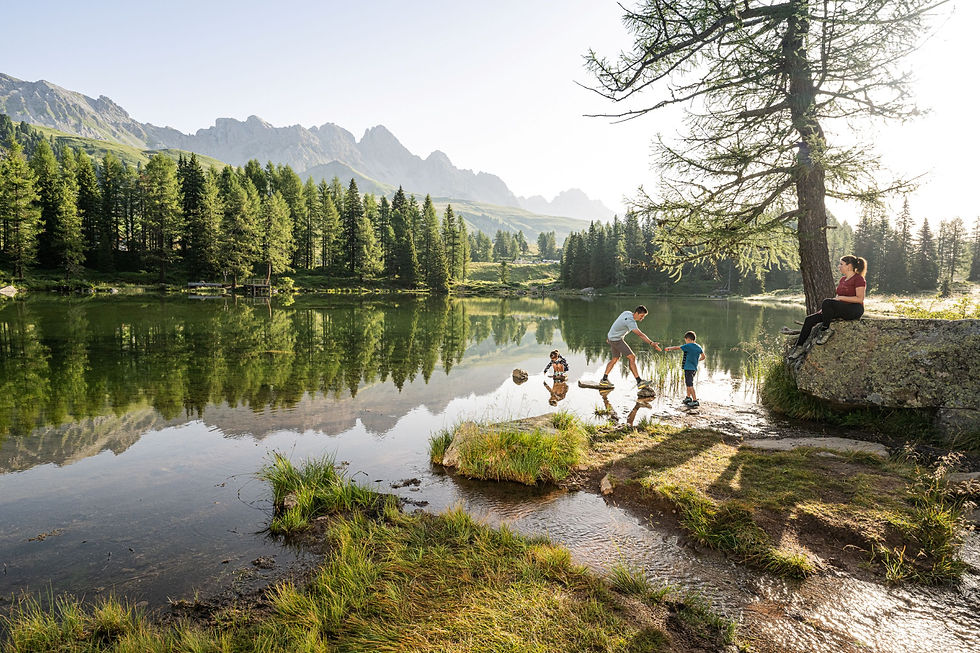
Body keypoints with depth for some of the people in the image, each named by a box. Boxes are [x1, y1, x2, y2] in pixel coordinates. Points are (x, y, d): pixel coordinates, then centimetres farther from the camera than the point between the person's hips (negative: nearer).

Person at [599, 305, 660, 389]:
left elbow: (617, 324, 15)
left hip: (612, 336, 10)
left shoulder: (627, 313, 2)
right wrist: (651, 343, -46)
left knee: (615, 360, 19)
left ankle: (604, 380, 27)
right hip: (616, 340, -10)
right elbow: (640, 334, -38)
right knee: (632, 357, -13)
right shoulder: (630, 321, -27)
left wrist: (610, 336, 26)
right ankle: (639, 382, -14)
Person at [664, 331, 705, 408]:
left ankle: (695, 401, -13)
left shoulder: (688, 346, -12)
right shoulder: (699, 347, 7)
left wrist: (669, 348, 14)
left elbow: (677, 347, -2)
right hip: (694, 368, 8)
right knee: (688, 383, 23)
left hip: (688, 368, -8)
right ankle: (688, 397, 33)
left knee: (690, 385, -9)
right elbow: (703, 357, 12)